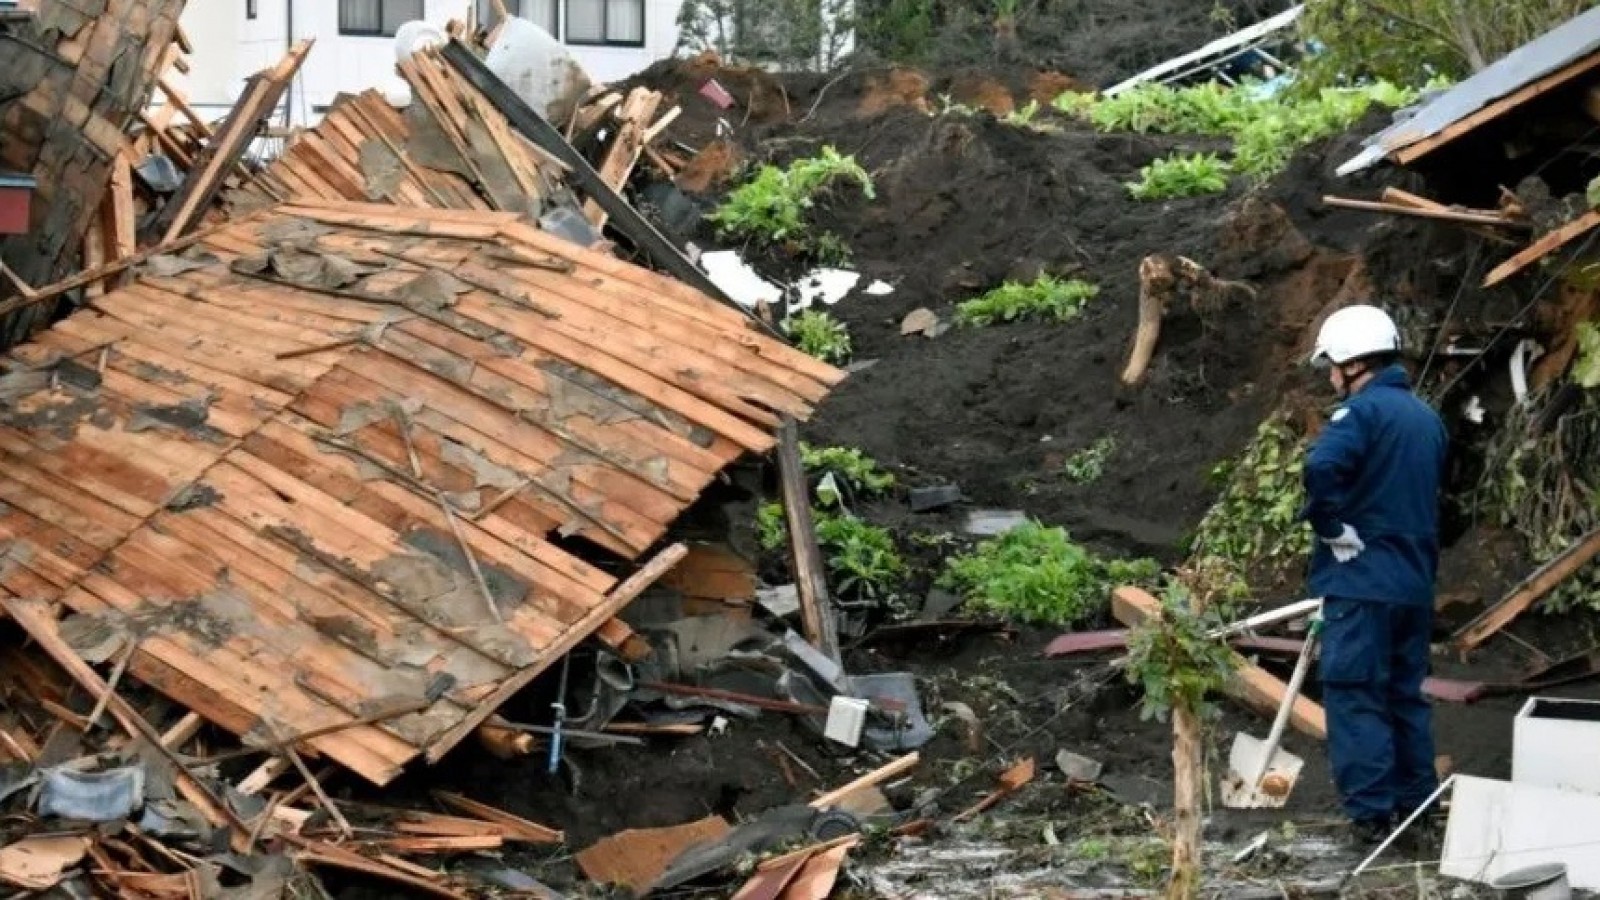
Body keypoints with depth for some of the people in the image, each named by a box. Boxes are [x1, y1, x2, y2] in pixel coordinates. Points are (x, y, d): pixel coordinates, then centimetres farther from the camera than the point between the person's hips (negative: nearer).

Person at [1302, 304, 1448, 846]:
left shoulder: (1363, 410, -11)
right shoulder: (1427, 416, 15)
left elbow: (1321, 466, -30)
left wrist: (1332, 527, -16)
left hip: (1362, 578, -8)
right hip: (1415, 579, 8)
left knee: (1354, 694, -5)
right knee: (1406, 694, 15)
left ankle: (1372, 811, -7)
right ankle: (1415, 803, 19)